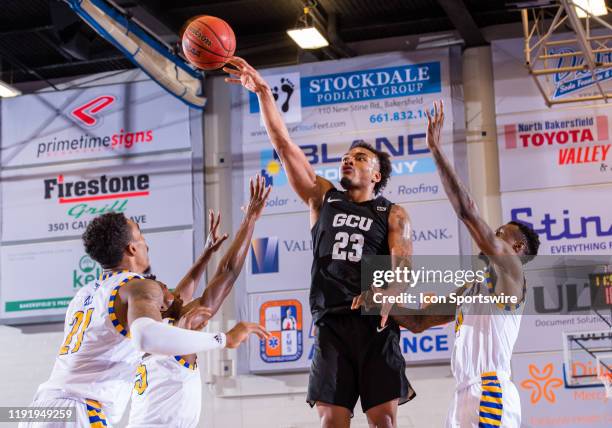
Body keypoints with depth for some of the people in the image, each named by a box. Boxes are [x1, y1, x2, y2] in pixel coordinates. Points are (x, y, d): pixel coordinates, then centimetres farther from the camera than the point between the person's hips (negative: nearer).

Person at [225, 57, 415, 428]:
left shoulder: (392, 214, 10)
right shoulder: (323, 198, 17)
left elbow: (403, 260, -6)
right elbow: (284, 145, 11)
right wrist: (263, 92, 2)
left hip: (376, 324, -2)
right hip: (332, 324, 2)